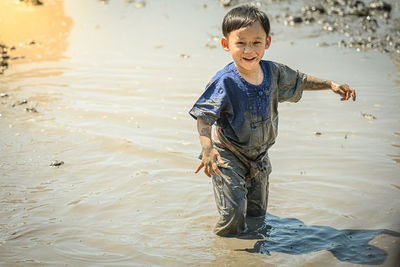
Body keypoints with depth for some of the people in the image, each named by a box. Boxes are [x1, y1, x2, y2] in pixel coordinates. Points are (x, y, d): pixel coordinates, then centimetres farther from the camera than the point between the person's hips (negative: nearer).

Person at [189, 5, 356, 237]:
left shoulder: (273, 72, -7)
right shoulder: (225, 82, -26)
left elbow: (299, 81, 14)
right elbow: (203, 117, -30)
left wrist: (331, 84, 8)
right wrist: (207, 147, -46)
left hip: (259, 156, 6)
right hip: (228, 156, -6)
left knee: (258, 212, 17)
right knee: (234, 212, -11)